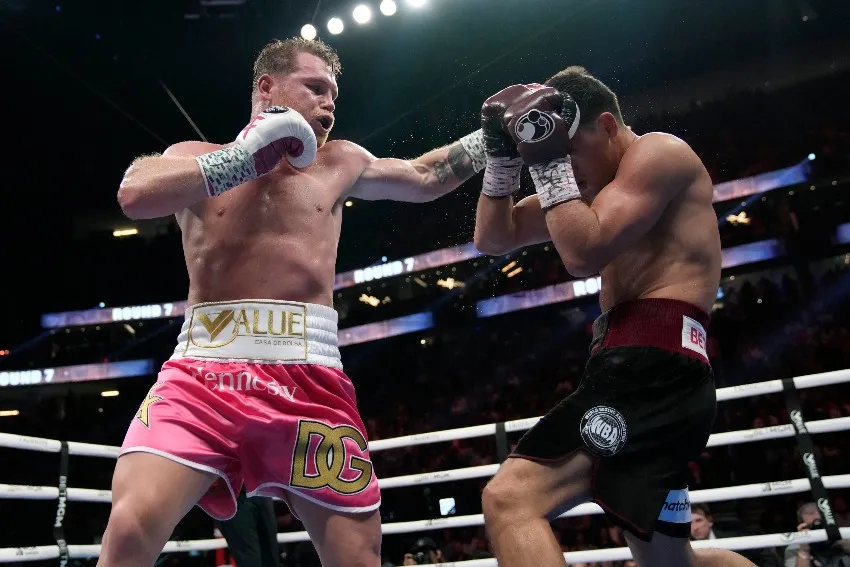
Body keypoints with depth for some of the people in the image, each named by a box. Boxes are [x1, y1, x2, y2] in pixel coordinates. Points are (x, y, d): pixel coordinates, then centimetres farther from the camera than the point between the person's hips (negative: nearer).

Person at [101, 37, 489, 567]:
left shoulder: (337, 164, 20)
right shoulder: (194, 157, 13)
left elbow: (424, 177, 28)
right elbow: (134, 194, -7)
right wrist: (245, 158, -7)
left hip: (308, 372, 2)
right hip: (204, 366, -1)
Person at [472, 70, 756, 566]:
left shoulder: (658, 152, -3)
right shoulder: (596, 182, 24)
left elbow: (584, 254, -17)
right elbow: (494, 239, 20)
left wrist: (550, 160, -9)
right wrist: (503, 154, 10)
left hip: (654, 365, -11)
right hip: (639, 367, 11)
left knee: (509, 500, -23)